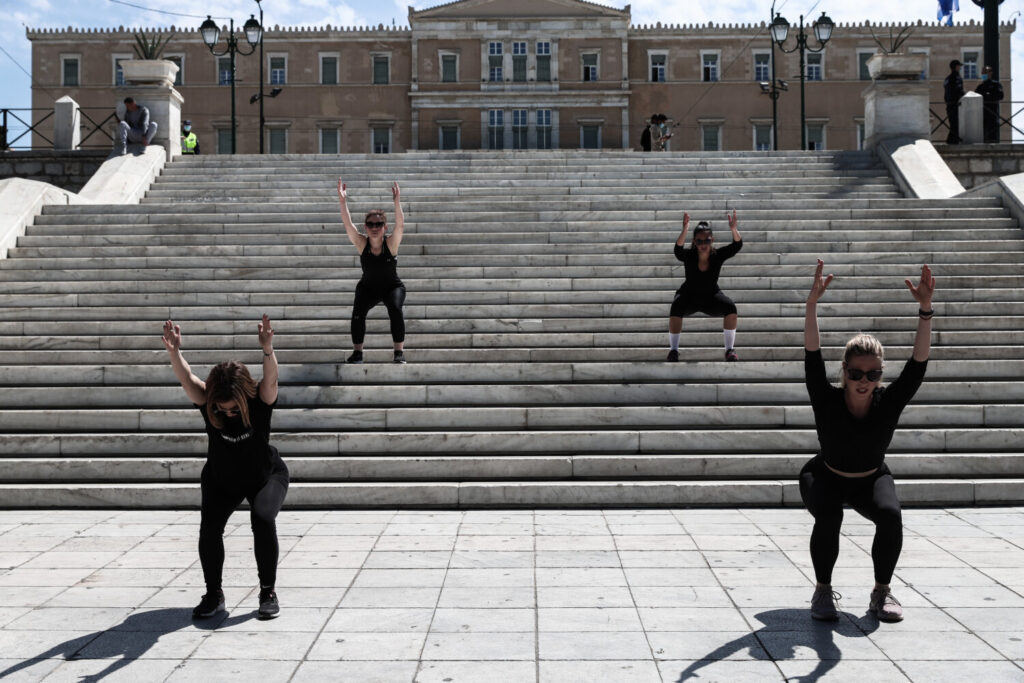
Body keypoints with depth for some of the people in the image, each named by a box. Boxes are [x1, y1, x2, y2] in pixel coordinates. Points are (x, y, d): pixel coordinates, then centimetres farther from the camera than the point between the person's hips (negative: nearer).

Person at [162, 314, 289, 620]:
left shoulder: (259, 402, -25)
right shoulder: (208, 403, -21)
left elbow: (271, 379, -45)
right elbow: (186, 379, -35)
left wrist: (268, 349, -63)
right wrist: (174, 351, -54)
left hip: (266, 476, -2)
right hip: (221, 480, 2)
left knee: (263, 519, -26)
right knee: (209, 526, -19)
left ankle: (268, 592, -10)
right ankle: (213, 594, 0)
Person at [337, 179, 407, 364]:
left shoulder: (391, 242, -18)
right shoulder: (361, 243, -14)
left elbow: (400, 224, -34)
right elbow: (347, 224, -26)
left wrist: (397, 202, -48)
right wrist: (343, 201, -39)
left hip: (392, 286, -2)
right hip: (368, 287, 2)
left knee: (395, 309, -29)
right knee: (357, 311, -24)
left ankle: (399, 351, -16)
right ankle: (357, 352, -10)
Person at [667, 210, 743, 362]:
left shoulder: (718, 255, -17)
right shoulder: (689, 256, -20)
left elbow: (737, 245, -30)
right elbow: (678, 249, -42)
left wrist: (734, 230, -50)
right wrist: (685, 230, -59)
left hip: (711, 296, 2)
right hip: (689, 296, -1)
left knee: (730, 308, -26)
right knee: (676, 308, -34)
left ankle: (730, 349, -15)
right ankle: (673, 350, -22)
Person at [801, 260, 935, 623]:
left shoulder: (889, 403, -23)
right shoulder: (827, 401, -26)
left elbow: (918, 364, -33)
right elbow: (812, 358, -38)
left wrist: (925, 309, -45)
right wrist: (812, 305, -51)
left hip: (872, 480, 2)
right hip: (826, 478, -1)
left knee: (891, 515, -28)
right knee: (828, 516, -33)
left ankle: (882, 592, -7)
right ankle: (823, 591, -12)